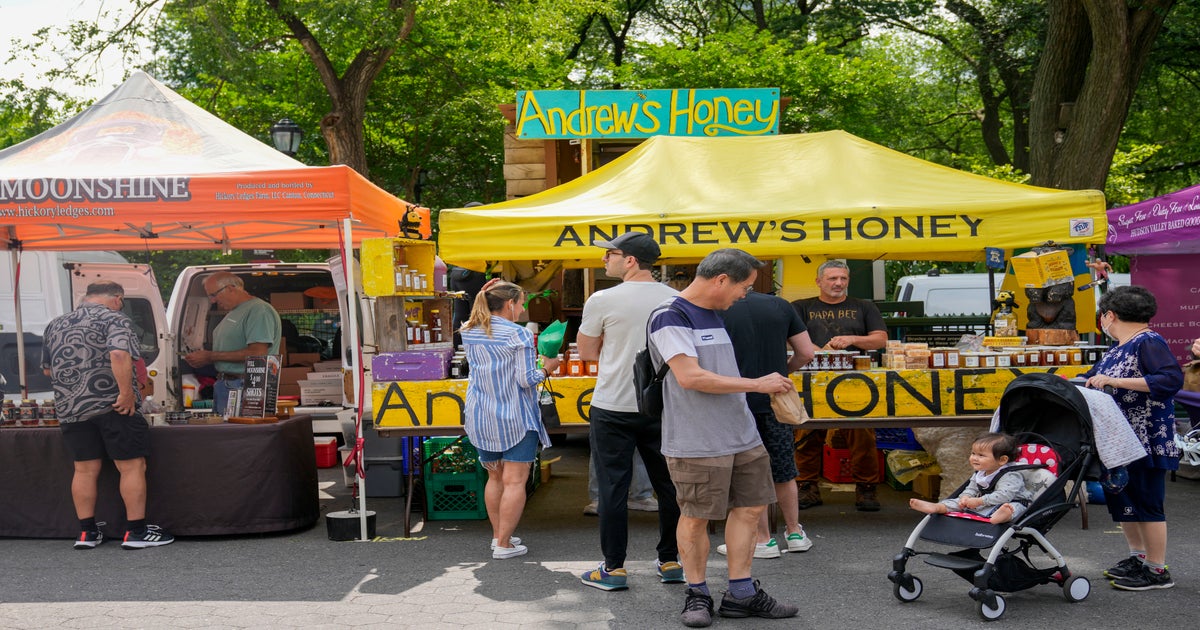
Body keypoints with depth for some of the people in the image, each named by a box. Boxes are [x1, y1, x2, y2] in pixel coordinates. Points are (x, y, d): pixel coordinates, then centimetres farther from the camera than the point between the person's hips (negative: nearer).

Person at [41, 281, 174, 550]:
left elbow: (47, 369, 23)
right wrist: (127, 392, -19)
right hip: (112, 406, -6)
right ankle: (136, 531, 2)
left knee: (85, 470, 11)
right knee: (132, 467, 1)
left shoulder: (56, 325, 16)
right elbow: (119, 355, -22)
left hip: (69, 408, 6)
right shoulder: (115, 319, -5)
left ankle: (87, 532, 15)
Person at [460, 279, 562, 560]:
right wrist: (546, 369, 2)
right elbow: (526, 380, -16)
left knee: (495, 478, 19)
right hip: (516, 420, -7)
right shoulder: (519, 335, -14)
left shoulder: (469, 332, 4)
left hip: (481, 419, 7)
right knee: (514, 481, 0)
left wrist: (481, 298, 19)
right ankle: (504, 544, 1)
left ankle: (497, 535, 27)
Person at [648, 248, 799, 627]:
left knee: (750, 507, 9)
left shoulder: (716, 315, 16)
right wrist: (757, 384, -16)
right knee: (695, 517, 1)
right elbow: (690, 376, -22)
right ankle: (697, 595, 17)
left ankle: (741, 595, 20)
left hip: (742, 435, 9)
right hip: (696, 443, -9)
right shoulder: (670, 317, -13)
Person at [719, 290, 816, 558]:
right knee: (783, 470, 17)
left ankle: (763, 539, 13)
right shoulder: (780, 305, 2)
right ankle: (795, 533, 26)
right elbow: (806, 353, 1)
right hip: (776, 402, 4)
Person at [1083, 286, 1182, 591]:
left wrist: (1115, 381, -29)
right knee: (1120, 499, 16)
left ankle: (1157, 571, 8)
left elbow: (1172, 379, -27)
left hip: (1146, 441, -9)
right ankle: (1138, 557, 30)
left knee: (1146, 503, -2)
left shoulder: (1149, 343, -14)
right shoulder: (1115, 350, 13)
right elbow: (1093, 378, 25)